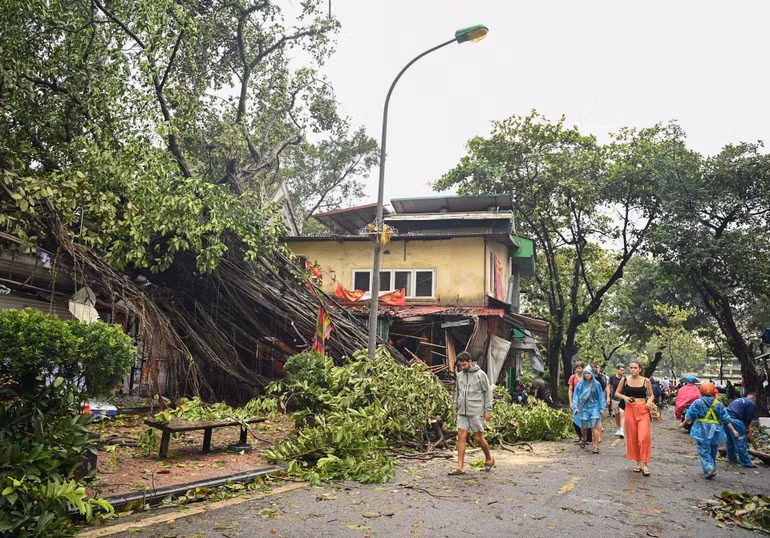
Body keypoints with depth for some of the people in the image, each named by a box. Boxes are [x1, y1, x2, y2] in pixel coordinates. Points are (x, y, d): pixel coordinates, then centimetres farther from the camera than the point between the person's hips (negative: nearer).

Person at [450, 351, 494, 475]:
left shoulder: (480, 374, -5)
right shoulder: (459, 375, 10)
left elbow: (487, 392, -3)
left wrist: (488, 410, -7)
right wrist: (456, 409, 15)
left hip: (476, 412, -5)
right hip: (462, 412, 5)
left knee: (478, 437, 1)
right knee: (461, 436, -2)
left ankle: (489, 459, 26)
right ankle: (460, 467, 1)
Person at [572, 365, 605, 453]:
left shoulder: (596, 384, -1)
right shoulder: (580, 384, 0)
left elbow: (600, 396, 6)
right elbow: (576, 396, 4)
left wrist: (602, 408, 4)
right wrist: (576, 407, -2)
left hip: (594, 407, -1)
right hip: (584, 407, 1)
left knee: (594, 427, -9)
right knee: (584, 426, 7)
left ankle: (596, 447, -5)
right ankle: (584, 438, 39)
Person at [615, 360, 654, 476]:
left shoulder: (646, 381, 1)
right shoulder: (624, 380, 3)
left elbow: (651, 394, 12)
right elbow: (617, 393, 12)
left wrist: (650, 400, -9)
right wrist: (624, 397, -7)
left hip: (643, 411, -2)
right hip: (630, 410, 2)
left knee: (644, 437, -12)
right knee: (633, 437, 7)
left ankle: (645, 464, -1)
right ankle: (638, 463, 20)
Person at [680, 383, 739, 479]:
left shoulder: (697, 403, -3)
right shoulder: (718, 404, 6)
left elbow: (690, 416, -3)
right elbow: (726, 419, 5)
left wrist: (683, 424, 11)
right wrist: (733, 430, 8)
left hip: (702, 431, -3)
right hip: (715, 432, 4)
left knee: (704, 451, -3)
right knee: (712, 452, 16)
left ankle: (710, 469, -19)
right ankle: (712, 469, 21)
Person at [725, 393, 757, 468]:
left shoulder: (737, 400, 27)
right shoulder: (752, 404, 5)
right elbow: (748, 420, 2)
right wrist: (747, 430, 19)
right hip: (735, 421, -8)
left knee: (730, 441, 21)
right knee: (741, 442, -1)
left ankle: (732, 459, 34)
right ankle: (746, 462, 2)